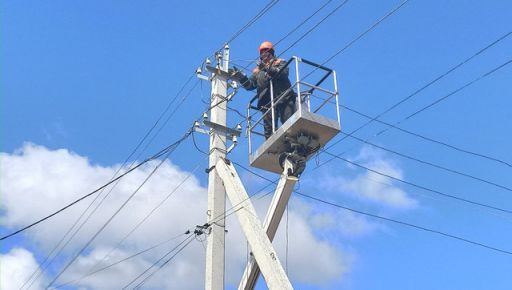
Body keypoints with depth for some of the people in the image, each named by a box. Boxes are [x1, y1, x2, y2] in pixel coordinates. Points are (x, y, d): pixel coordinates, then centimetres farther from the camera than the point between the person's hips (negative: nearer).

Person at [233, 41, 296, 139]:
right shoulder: (257, 70, 25)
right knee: (269, 127, -4)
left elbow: (284, 73, -7)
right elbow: (250, 85, 19)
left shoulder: (280, 62, 15)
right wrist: (241, 77, 1)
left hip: (284, 98, -3)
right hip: (268, 102, 3)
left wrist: (269, 68, -18)